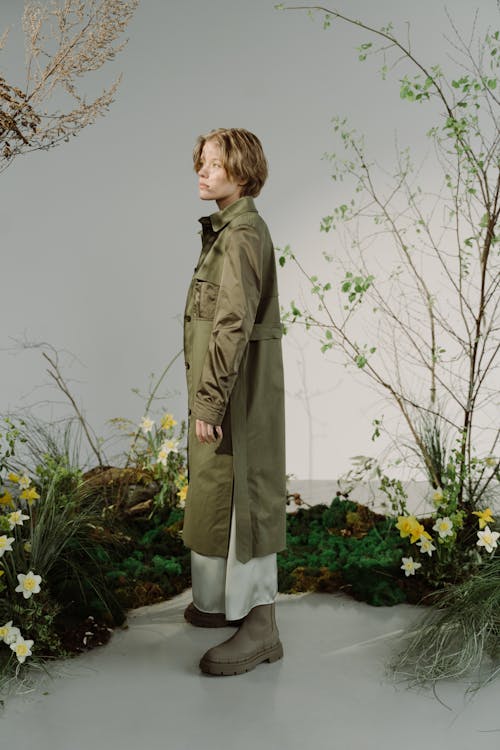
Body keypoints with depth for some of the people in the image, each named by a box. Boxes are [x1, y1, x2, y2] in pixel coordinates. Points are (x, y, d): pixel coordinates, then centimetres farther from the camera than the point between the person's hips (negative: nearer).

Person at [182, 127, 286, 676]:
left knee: (238, 493, -5)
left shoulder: (241, 234, -17)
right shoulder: (227, 229, 15)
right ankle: (225, 600, 32)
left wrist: (209, 401, -21)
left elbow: (233, 325, -23)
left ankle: (259, 625, 5)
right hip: (224, 384, 10)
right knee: (217, 492, 17)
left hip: (237, 389, -10)